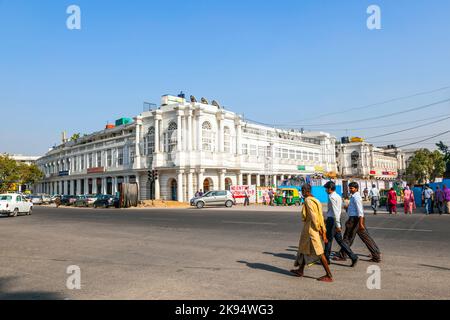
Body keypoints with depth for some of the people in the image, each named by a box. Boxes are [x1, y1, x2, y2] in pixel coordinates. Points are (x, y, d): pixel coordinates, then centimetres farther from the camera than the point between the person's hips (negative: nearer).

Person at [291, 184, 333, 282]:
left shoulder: (308, 200, -16)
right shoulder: (316, 201, 11)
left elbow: (313, 216, -21)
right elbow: (321, 216, 9)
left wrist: (318, 229, -14)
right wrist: (323, 231, 8)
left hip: (311, 229, -10)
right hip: (308, 229, 10)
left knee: (319, 252, -5)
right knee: (304, 248, 20)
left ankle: (329, 275, -1)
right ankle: (300, 270, 33)